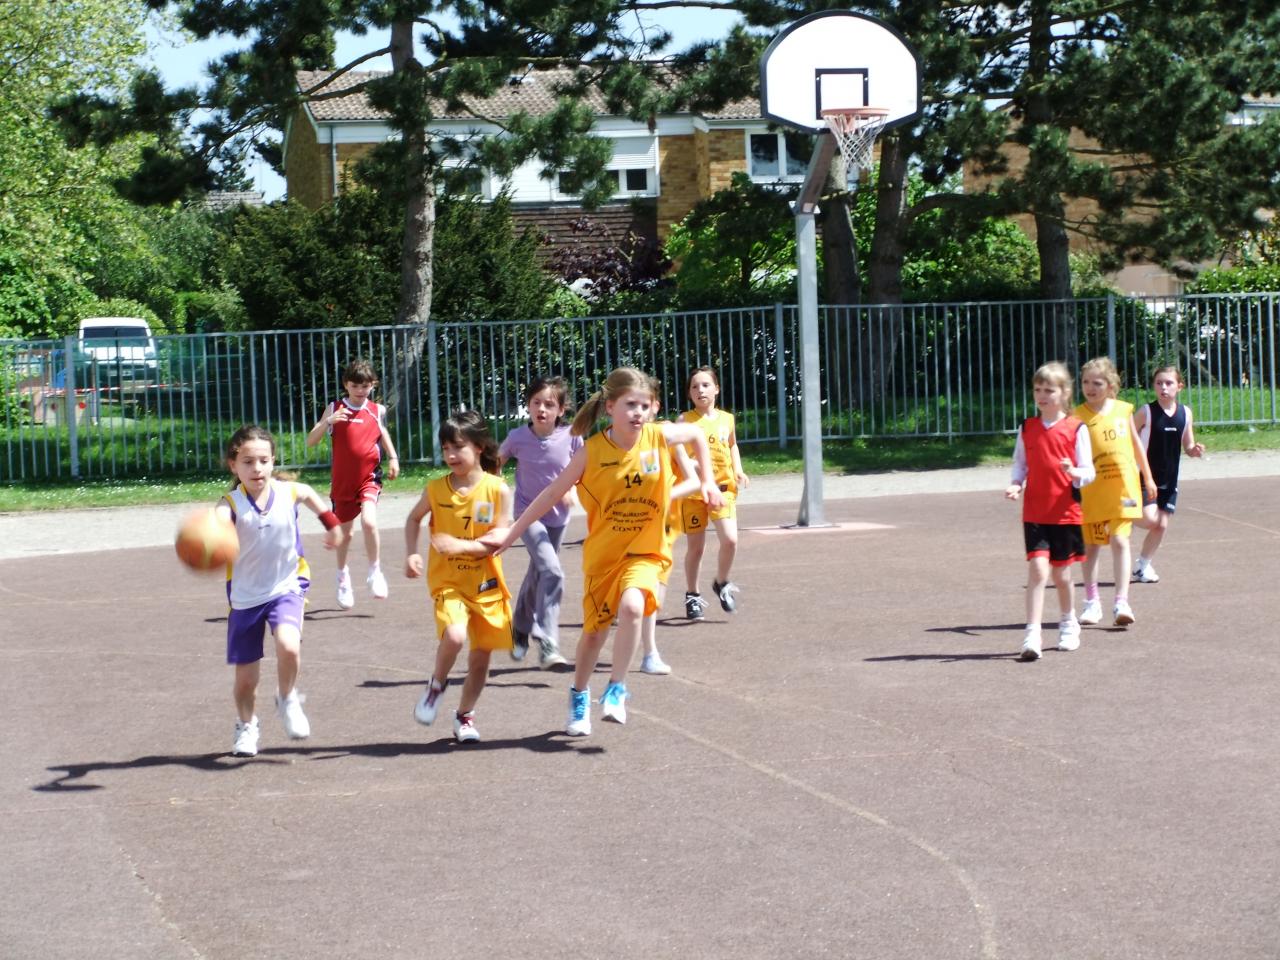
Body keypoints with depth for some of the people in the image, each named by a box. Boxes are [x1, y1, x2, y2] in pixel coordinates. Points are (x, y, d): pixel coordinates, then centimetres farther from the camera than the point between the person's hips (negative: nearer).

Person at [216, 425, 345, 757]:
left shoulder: (289, 492, -11)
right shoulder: (231, 504, -21)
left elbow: (310, 494, 15)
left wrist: (331, 522, 23)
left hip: (285, 587, 0)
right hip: (245, 596, 0)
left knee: (288, 646, -28)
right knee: (245, 678, 6)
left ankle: (288, 699, 3)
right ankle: (246, 725, 37)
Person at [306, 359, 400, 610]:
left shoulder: (377, 410, -1)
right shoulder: (335, 409, -5)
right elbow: (310, 442, -11)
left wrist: (393, 457, 10)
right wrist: (328, 422, -27)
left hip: (369, 478, 0)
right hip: (342, 482, 1)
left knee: (369, 521, -24)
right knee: (344, 532, 14)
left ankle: (375, 572, -6)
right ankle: (343, 576, 40)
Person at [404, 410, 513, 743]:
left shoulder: (497, 490, -8)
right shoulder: (436, 489, -3)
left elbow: (500, 538, -11)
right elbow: (414, 519, 15)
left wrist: (462, 545, -25)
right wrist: (411, 554, 0)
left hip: (486, 584, 1)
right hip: (448, 582, -1)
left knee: (481, 655, 7)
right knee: (454, 636, -26)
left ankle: (465, 715, 28)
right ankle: (437, 685, 3)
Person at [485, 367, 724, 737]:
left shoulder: (660, 436, -10)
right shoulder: (592, 452, -13)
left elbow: (697, 435, 12)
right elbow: (552, 493, -7)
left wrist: (707, 482, 7)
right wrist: (510, 534, -7)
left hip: (645, 548, 0)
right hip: (603, 551, 0)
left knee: (632, 605, -28)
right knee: (595, 629, 9)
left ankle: (616, 690, -12)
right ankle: (579, 697, 35)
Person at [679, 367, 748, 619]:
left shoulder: (726, 419, 8)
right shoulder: (685, 420, -2)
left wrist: (738, 470, 11)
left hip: (722, 487, 2)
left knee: (730, 539, -13)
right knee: (696, 546, 5)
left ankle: (721, 583, 13)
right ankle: (692, 595, 22)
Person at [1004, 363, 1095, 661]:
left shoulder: (1076, 429, -4)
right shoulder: (1027, 428, 6)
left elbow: (1089, 471, -3)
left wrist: (1075, 473, -25)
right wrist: (1016, 485, -7)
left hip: (1065, 513, -1)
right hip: (1034, 512, 1)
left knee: (1061, 573, 10)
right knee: (1037, 569, -13)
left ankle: (1068, 624, 35)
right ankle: (1032, 635, -15)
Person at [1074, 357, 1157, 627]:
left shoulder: (1123, 410, 4)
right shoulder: (1078, 416, -5)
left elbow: (1136, 443, 16)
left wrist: (1147, 477, 22)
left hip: (1123, 486, 1)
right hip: (1091, 490, -1)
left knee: (1120, 541, -9)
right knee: (1091, 545, 9)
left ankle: (1121, 602, -9)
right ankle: (1092, 602, 20)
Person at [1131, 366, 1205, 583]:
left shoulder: (1185, 413, 2)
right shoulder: (1146, 412, -10)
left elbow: (1188, 446, 10)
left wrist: (1195, 450, -11)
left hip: (1169, 480, 4)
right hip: (1146, 477, -4)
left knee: (1162, 525, 5)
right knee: (1149, 519, -17)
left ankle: (1143, 565, 22)